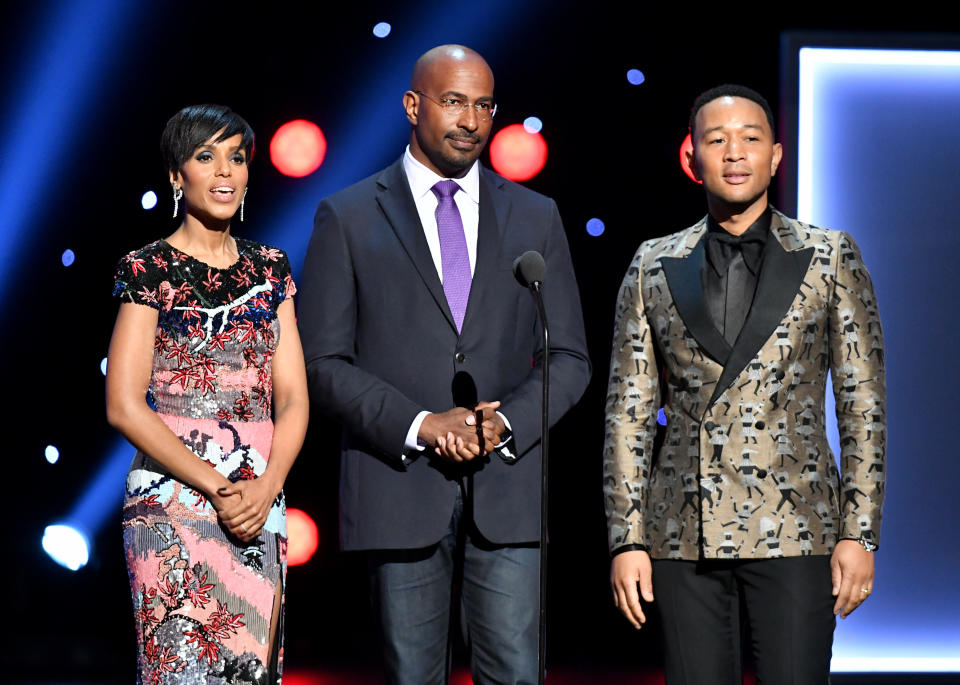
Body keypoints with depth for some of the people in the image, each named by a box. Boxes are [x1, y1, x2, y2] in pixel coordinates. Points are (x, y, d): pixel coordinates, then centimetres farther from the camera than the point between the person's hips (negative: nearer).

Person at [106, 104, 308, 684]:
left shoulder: (270, 268, 11)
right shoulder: (150, 269, -2)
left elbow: (293, 397, 8)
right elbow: (124, 405, -8)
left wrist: (264, 490, -9)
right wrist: (216, 487, -14)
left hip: (260, 505, 4)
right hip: (172, 502, -4)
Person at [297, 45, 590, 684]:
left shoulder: (537, 217, 11)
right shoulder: (348, 217, 4)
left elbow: (569, 356, 10)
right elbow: (324, 362, -1)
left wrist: (507, 422, -9)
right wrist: (420, 425, -14)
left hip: (508, 486, 2)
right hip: (399, 485, -1)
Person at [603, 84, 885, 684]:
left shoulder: (831, 259, 4)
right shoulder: (654, 267, 8)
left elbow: (864, 405, 3)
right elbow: (629, 412, 8)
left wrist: (860, 534, -4)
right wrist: (626, 540, 2)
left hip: (796, 528, -1)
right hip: (683, 533, 2)